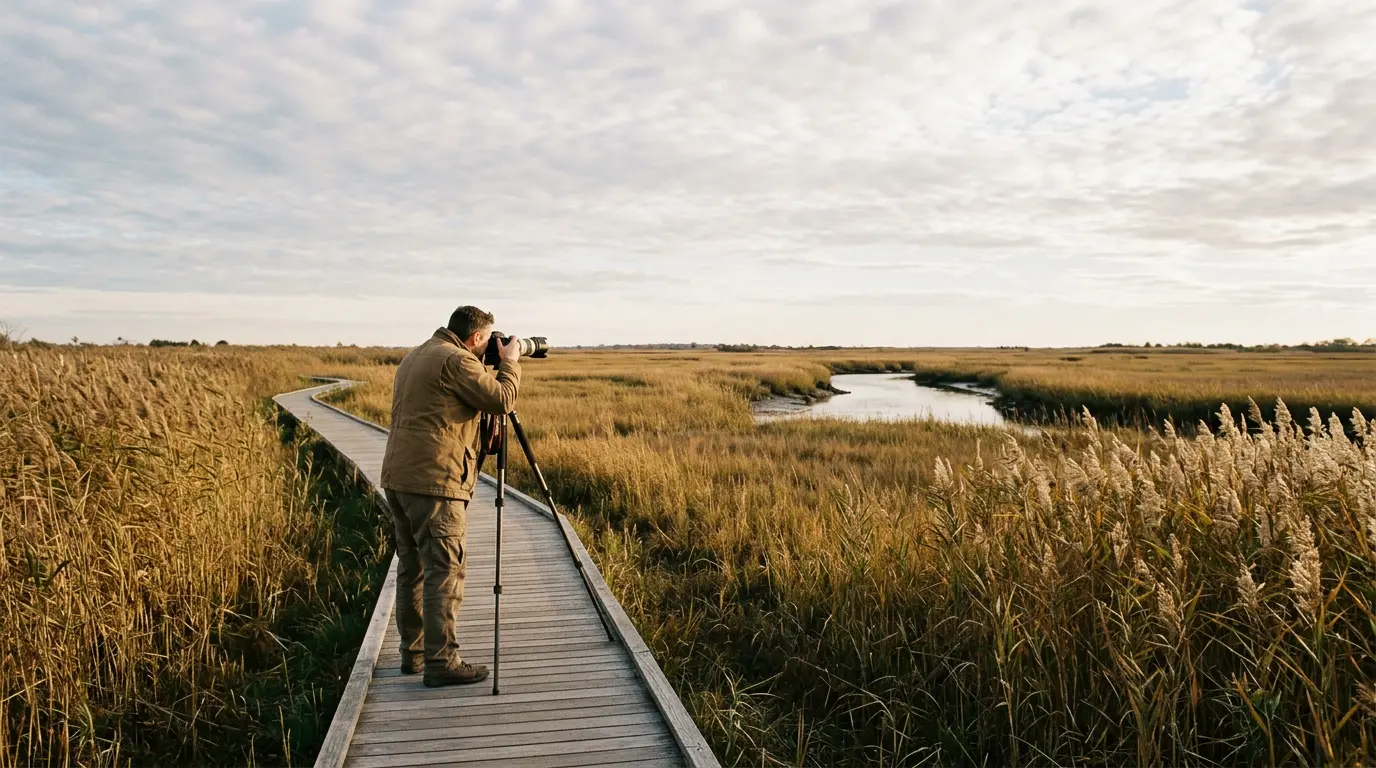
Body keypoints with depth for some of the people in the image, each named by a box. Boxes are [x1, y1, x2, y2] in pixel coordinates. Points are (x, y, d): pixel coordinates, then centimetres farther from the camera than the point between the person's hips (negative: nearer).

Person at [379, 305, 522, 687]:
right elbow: (502, 400, -11)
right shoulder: (456, 360, -10)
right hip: (434, 482, -10)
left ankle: (413, 653, 23)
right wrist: (510, 363, 5)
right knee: (444, 571, -5)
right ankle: (441, 662, -3)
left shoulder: (413, 357, 19)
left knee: (412, 568, 15)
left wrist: (498, 366, 23)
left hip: (398, 478, 10)